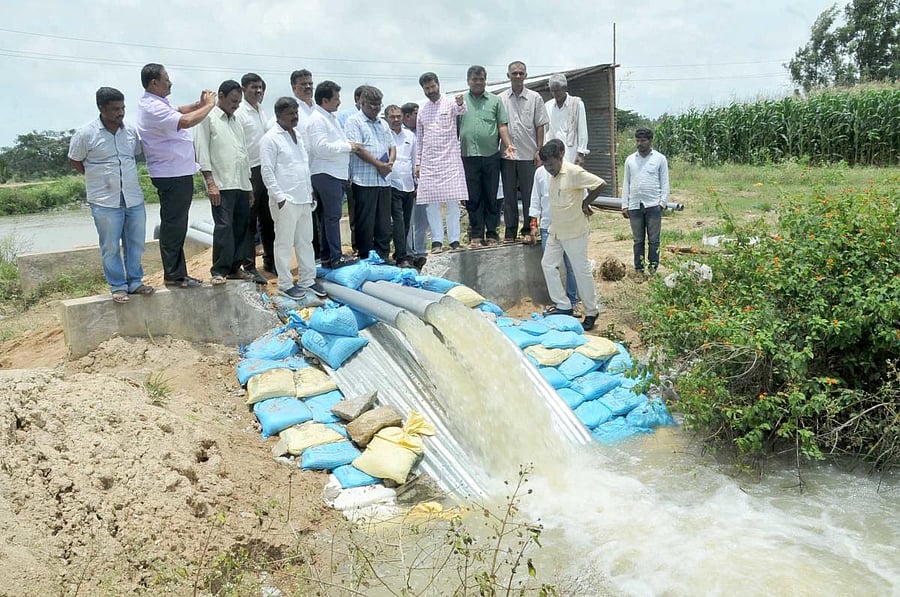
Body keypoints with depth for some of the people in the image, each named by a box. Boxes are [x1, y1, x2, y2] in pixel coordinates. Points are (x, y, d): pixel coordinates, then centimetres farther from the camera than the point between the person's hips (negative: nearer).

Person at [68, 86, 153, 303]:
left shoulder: (131, 131, 3)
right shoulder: (86, 134, -9)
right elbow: (74, 161, 3)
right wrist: (98, 177, 3)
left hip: (134, 198, 4)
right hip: (105, 201, -4)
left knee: (135, 242, 10)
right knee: (110, 247, 3)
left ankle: (135, 281, 23)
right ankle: (118, 286, 14)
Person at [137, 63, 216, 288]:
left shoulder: (156, 103, 14)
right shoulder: (152, 107, -19)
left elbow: (177, 112, 26)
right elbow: (185, 121, -29)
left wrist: (199, 104, 9)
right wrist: (208, 106, -15)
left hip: (176, 173, 11)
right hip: (172, 176, -11)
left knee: (176, 225, 14)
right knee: (173, 225, -4)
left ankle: (177, 273, 21)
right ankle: (173, 275, 3)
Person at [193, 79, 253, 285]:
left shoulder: (236, 122, 21)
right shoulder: (208, 118, 0)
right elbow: (201, 151, -7)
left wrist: (249, 185, 18)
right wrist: (210, 183, -15)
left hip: (241, 185, 7)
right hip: (222, 185, -7)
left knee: (241, 226, 6)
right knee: (223, 226, -11)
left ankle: (234, 268, 16)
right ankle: (218, 271, -3)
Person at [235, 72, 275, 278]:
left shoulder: (261, 111, 13)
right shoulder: (239, 113, -10)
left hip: (265, 169, 7)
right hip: (250, 172, -7)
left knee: (267, 219, 14)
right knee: (249, 222, -1)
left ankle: (270, 260, 24)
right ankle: (249, 267, 6)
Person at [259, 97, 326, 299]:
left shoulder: (298, 136, 17)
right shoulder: (270, 138, -8)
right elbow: (267, 171, -12)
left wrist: (310, 192, 18)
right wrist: (280, 197, -17)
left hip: (304, 199, 8)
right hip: (285, 201, -8)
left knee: (305, 241, 12)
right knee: (284, 243, 0)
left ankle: (308, 280, 21)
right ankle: (285, 283, 9)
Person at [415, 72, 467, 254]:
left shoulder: (450, 104, 1)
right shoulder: (422, 111, 15)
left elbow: (461, 111, -24)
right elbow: (419, 138, 18)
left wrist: (460, 103, -48)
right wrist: (417, 163, 11)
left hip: (450, 159, -4)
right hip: (428, 162, 4)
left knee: (452, 201, -5)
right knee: (431, 202, 0)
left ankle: (454, 240, -1)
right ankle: (437, 241, 4)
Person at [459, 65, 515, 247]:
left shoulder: (495, 100, 11)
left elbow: (502, 126, 7)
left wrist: (508, 145, -6)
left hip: (491, 156, 0)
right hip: (468, 156, 0)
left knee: (491, 197, 4)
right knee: (473, 198, 3)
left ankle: (491, 234, 11)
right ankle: (476, 234, 11)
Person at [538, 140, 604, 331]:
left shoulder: (574, 172, -18)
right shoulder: (553, 175, 8)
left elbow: (600, 184, -22)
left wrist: (585, 203, -11)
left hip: (574, 232, -9)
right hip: (555, 231, 9)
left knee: (581, 271, 0)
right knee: (548, 264, 8)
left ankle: (591, 312, 12)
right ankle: (562, 305, 17)